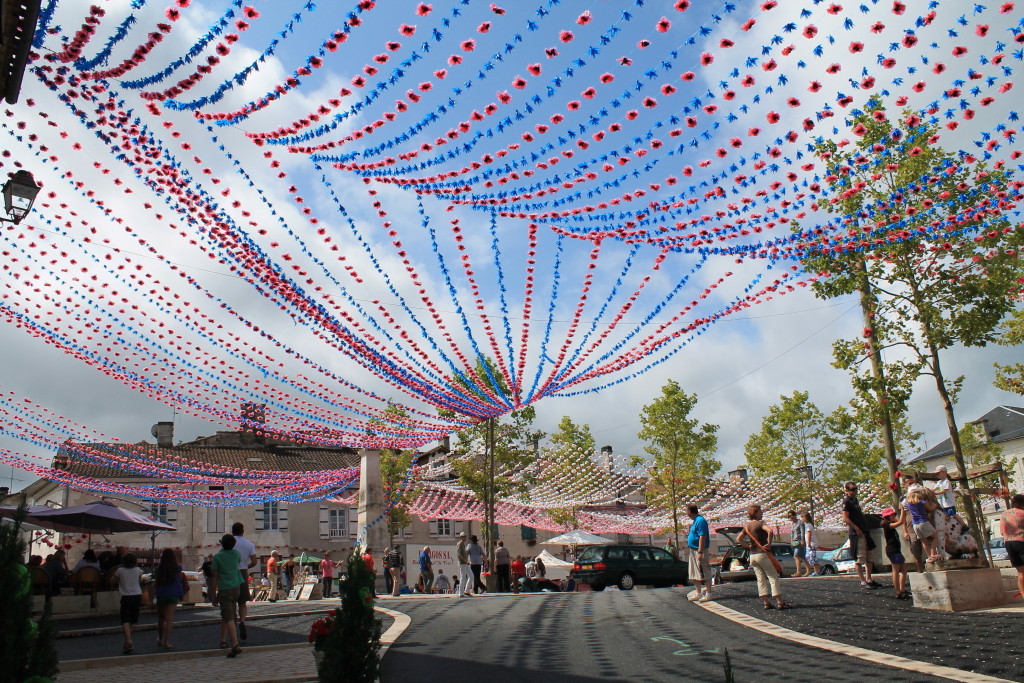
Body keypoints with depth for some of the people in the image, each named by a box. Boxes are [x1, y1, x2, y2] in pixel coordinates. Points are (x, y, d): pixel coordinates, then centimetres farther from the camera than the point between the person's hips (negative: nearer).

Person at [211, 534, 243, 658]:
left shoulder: (217, 557, -7)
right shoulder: (236, 553, 2)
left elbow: (215, 577, -6)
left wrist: (213, 594, 1)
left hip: (224, 590, -4)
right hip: (236, 588, 4)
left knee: (228, 617, -10)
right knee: (226, 614, 23)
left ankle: (235, 644, -22)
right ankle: (223, 640, 26)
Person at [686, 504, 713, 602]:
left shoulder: (700, 520, -17)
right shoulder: (695, 520, 14)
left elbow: (702, 537, -22)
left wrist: (700, 552, -24)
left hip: (699, 550, -11)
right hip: (693, 551, 11)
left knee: (704, 573, -4)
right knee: (694, 575, 16)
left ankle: (708, 594, 2)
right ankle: (698, 593, 25)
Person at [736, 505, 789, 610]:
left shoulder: (747, 526, 11)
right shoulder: (760, 523, -10)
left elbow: (738, 539, 14)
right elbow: (769, 531, -30)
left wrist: (748, 545, 10)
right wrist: (769, 543, -18)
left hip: (752, 556, 7)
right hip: (762, 554, -7)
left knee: (761, 579, 9)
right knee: (773, 577, 0)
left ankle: (766, 603, 9)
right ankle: (780, 602, -1)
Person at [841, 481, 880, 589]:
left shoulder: (855, 499, 16)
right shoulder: (846, 501, -11)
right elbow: (845, 518, -18)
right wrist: (856, 529, -20)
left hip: (864, 531, 9)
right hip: (856, 533, -9)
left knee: (869, 557, 13)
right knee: (859, 558, -5)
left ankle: (869, 579, 21)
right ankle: (863, 582, -1)